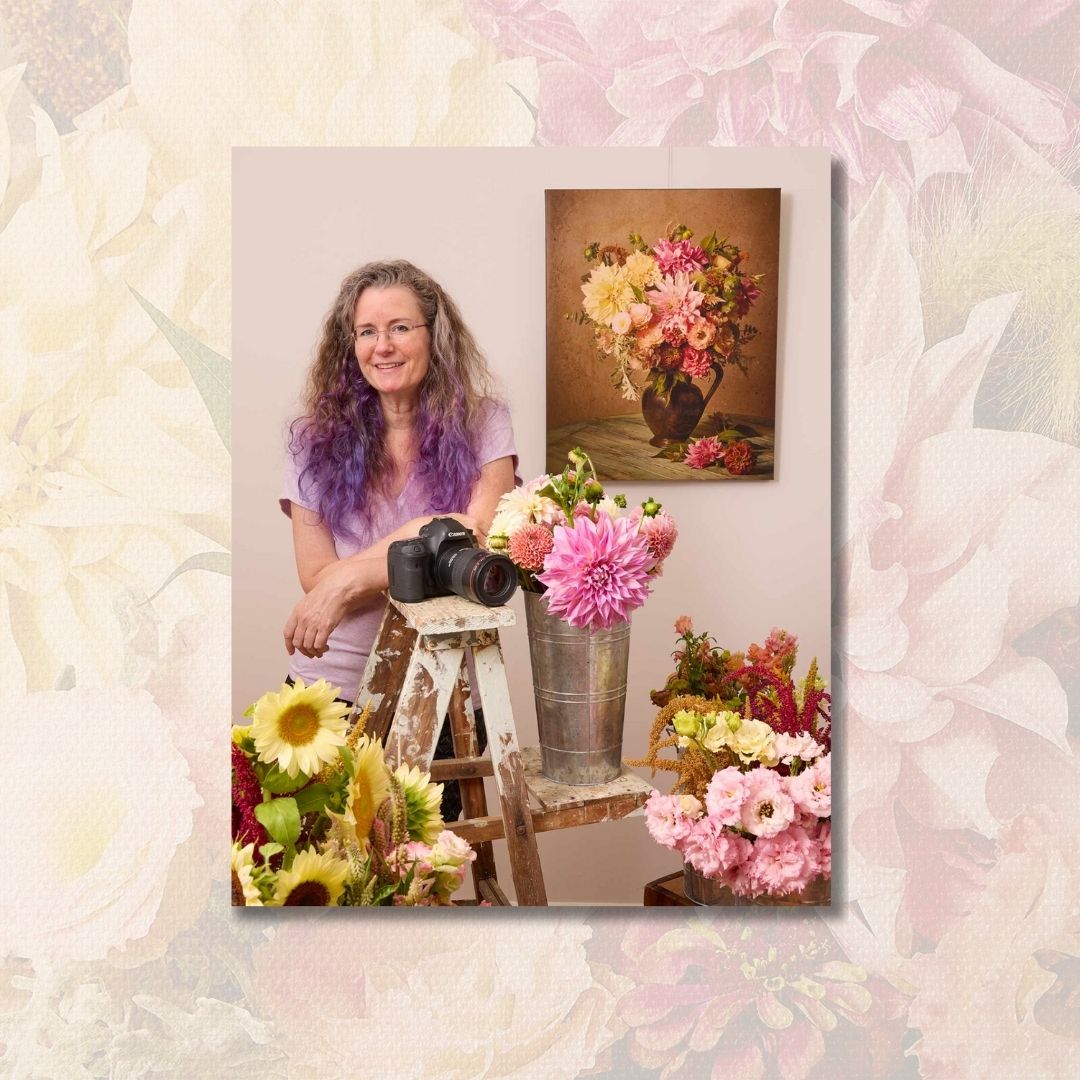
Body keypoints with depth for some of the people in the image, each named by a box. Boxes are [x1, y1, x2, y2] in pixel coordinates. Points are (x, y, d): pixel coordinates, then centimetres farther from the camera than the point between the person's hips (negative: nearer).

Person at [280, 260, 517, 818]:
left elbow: (480, 544, -17)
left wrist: (351, 578, -22)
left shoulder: (481, 424, -4)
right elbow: (316, 578, -8)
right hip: (332, 689, 1)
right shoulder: (319, 438, -1)